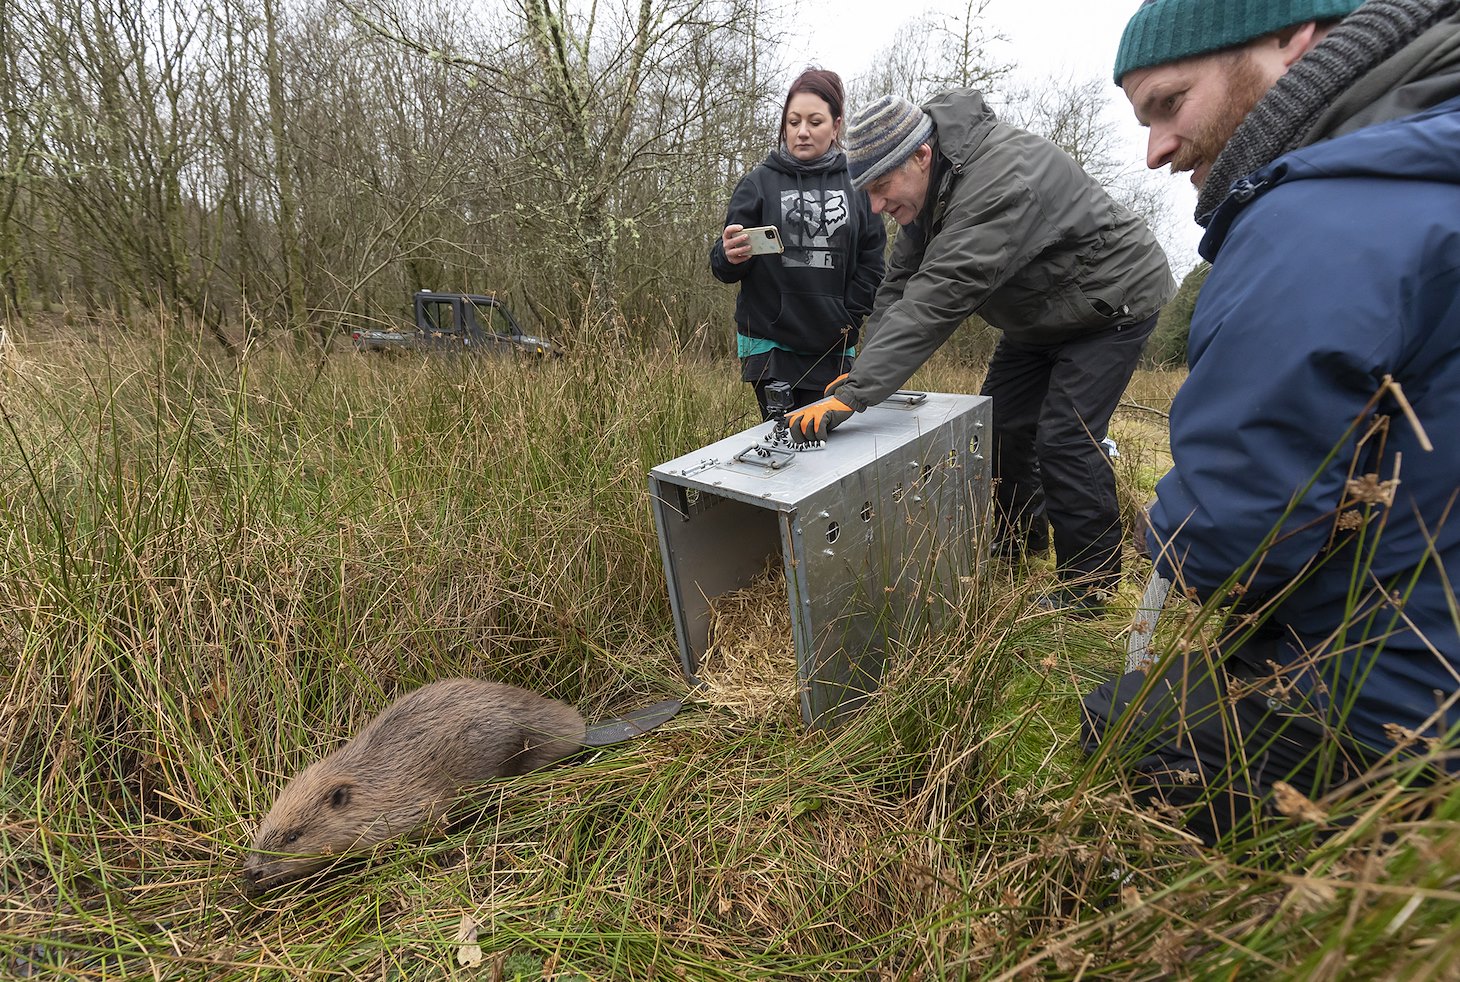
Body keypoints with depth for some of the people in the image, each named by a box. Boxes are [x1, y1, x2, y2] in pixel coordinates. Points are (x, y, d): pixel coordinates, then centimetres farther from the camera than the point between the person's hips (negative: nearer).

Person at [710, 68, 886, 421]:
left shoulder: (856, 184, 7)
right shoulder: (759, 183, 3)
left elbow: (872, 262, 9)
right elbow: (724, 268, -1)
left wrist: (847, 319, -1)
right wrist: (729, 257, -24)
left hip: (833, 350, 2)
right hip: (771, 347, -1)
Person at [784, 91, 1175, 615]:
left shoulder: (1002, 184, -37)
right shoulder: (930, 187, -6)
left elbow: (938, 297, -45)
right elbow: (901, 285, -6)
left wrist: (854, 393, -49)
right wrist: (859, 371, -19)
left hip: (1111, 301, -9)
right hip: (1039, 313, 9)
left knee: (1064, 440, -15)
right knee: (1001, 424, 8)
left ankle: (1089, 587, 3)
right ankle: (1019, 543, 29)